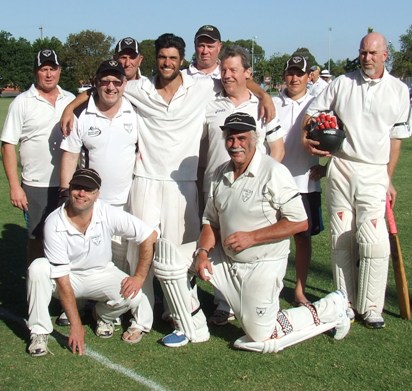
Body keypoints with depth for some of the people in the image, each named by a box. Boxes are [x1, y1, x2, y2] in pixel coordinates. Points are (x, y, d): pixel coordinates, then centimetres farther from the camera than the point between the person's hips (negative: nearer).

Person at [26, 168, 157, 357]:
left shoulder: (108, 214, -21)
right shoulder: (54, 224, -25)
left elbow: (150, 237, -14)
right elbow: (62, 279, -25)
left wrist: (139, 277, -18)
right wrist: (76, 325, -25)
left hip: (101, 274, 1)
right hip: (68, 277, -1)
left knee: (132, 296, -26)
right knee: (38, 268, -30)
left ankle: (104, 316, 8)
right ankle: (39, 332, -14)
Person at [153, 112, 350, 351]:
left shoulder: (274, 172, -17)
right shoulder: (222, 173, 5)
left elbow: (299, 223, -19)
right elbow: (211, 220, 11)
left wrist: (251, 237, -21)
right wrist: (203, 252, -8)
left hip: (262, 266, -7)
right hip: (225, 257, 7)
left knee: (262, 338, -4)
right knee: (167, 254, -4)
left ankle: (330, 309, 16)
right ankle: (194, 330, 7)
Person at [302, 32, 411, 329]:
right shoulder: (342, 83, 6)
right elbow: (313, 112, 12)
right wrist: (305, 138, -8)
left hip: (374, 173, -1)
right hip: (340, 168, 1)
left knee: (373, 241, -12)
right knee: (342, 239, 4)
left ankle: (371, 307, 1)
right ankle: (346, 304, 15)